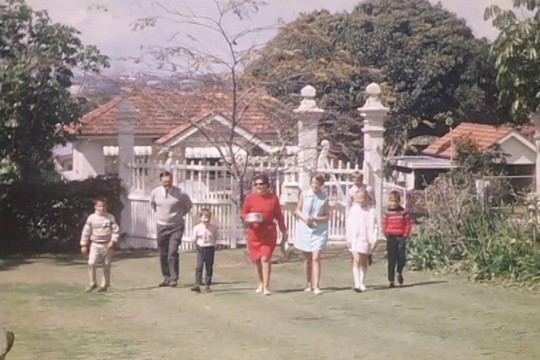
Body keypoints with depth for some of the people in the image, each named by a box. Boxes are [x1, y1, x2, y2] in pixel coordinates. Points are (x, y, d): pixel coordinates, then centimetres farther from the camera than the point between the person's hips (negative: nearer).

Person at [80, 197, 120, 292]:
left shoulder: (110, 218, -2)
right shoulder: (91, 218, -1)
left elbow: (116, 230, -2)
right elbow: (86, 232, 3)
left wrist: (113, 242, -14)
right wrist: (84, 245, 2)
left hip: (107, 245, 0)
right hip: (95, 244, 0)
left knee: (106, 266, 6)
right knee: (91, 263, -16)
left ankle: (104, 285, 19)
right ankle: (93, 283, -2)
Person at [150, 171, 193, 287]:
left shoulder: (180, 194, -13)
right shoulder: (155, 193, -5)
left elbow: (189, 205, 6)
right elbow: (152, 204, 18)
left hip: (176, 226, -3)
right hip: (162, 226, 3)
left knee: (173, 253, -13)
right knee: (163, 254, 7)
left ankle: (174, 278, -6)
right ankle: (166, 277, 19)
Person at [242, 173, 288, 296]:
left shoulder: (273, 198, -1)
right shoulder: (250, 198, -2)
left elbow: (279, 216, 7)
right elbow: (244, 213, 8)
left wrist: (284, 231, 9)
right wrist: (248, 219, -15)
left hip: (269, 233, -2)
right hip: (254, 233, 2)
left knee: (265, 258, -13)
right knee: (257, 259, 10)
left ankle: (266, 287, -12)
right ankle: (261, 283, 32)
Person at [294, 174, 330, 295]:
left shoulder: (324, 198, -4)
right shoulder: (304, 195, 0)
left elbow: (327, 216, -1)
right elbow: (298, 210, 9)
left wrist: (314, 218, -17)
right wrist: (304, 218, -11)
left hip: (319, 231, -2)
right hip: (304, 229, 2)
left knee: (316, 258, -11)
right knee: (307, 259, 12)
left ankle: (316, 286, -12)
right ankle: (308, 284, 26)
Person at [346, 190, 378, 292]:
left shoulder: (371, 210, 0)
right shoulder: (353, 209, 5)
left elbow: (374, 226, 1)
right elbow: (348, 225, 7)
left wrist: (374, 239, -5)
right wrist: (348, 238, 3)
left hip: (366, 238, 0)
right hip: (354, 238, 0)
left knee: (364, 261, 10)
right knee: (356, 259, -12)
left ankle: (362, 283, 24)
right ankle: (357, 284, -16)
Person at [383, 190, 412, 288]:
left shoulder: (404, 212, 0)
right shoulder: (387, 212, 3)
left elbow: (408, 225, 1)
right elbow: (384, 225, 6)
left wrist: (405, 235, -8)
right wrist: (387, 234, -5)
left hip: (401, 237, 0)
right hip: (391, 238, 0)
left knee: (402, 258, -2)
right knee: (391, 260, -1)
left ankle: (399, 272, 29)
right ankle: (391, 280, 3)